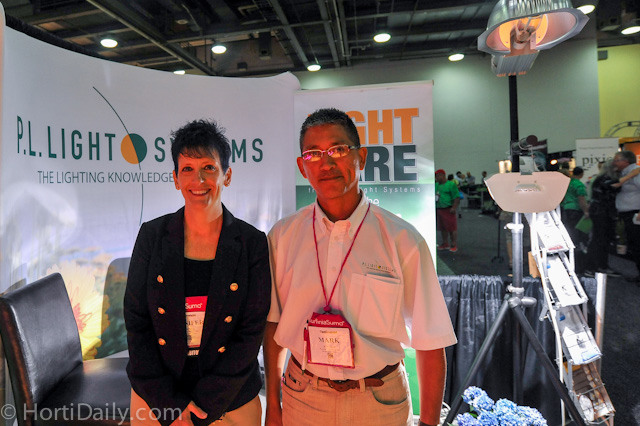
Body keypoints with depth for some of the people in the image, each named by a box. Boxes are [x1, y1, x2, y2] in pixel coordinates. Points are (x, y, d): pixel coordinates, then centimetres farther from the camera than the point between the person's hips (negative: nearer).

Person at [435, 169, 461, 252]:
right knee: (442, 228, 13)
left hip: (448, 210, -7)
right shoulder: (436, 185, 14)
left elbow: (457, 197, -11)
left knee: (452, 228, -3)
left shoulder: (451, 184, -7)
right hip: (438, 210, 7)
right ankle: (445, 244, 24)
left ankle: (454, 245, 4)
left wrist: (454, 208, -19)